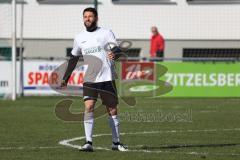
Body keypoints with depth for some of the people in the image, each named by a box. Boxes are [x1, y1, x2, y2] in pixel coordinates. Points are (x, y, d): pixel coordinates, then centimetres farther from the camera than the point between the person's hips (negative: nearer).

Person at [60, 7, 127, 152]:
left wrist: (114, 53, -33)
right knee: (89, 107, -16)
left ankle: (116, 143, 17)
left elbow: (117, 50, -9)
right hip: (90, 80, 2)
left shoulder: (106, 33, 1)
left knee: (112, 110, 5)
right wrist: (65, 78, 19)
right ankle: (88, 143, -19)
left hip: (107, 78, -1)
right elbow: (74, 59, 21)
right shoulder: (79, 38, 11)